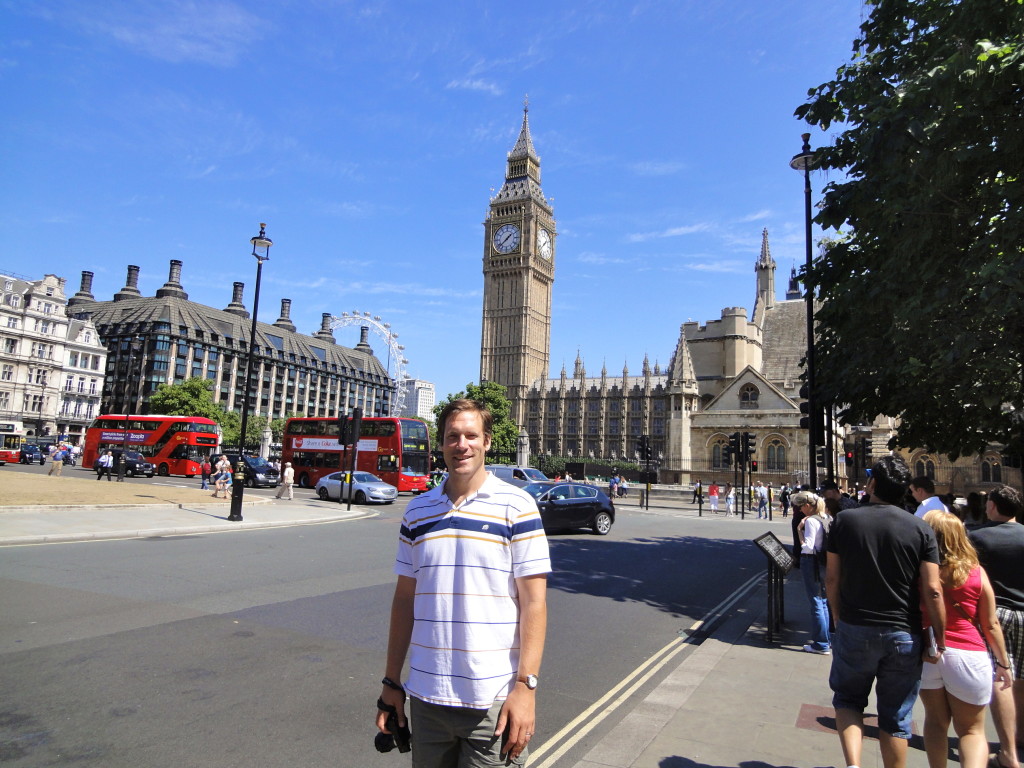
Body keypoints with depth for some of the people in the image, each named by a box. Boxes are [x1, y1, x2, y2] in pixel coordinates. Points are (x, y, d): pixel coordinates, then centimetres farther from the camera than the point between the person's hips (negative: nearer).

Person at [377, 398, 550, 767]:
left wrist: (526, 686, -13)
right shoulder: (417, 511, 4)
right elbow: (404, 598, 9)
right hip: (425, 696, 4)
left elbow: (533, 601, -9)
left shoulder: (515, 506, -8)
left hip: (494, 700, -4)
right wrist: (391, 681, 9)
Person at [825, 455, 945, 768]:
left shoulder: (844, 521, -5)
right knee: (895, 717, 15)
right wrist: (940, 637, 2)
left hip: (854, 630, 0)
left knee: (847, 699, 18)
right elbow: (932, 590, -10)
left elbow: (831, 578, -2)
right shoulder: (921, 529, -7)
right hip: (904, 636, 1)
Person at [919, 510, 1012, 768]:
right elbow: (991, 624, 4)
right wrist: (1003, 662, 15)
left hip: (925, 654, 0)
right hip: (968, 656, 0)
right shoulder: (976, 572, -3)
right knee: (972, 730, 13)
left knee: (935, 721, 19)